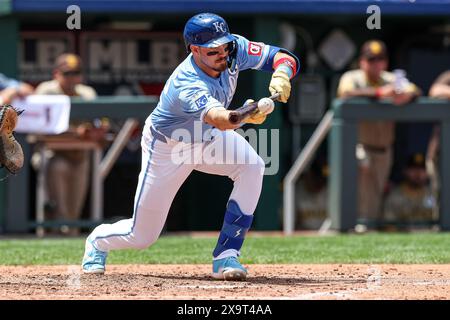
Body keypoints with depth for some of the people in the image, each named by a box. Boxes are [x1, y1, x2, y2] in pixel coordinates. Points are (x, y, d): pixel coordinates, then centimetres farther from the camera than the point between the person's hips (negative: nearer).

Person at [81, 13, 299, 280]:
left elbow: (286, 58, -22)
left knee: (252, 166, -26)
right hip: (167, 146, -5)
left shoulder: (234, 49, -23)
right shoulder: (187, 85, -42)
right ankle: (99, 240, 41)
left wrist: (281, 75, -45)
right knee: (143, 235, 3)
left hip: (207, 138, 5)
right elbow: (218, 118, -60)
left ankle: (226, 256, -18)